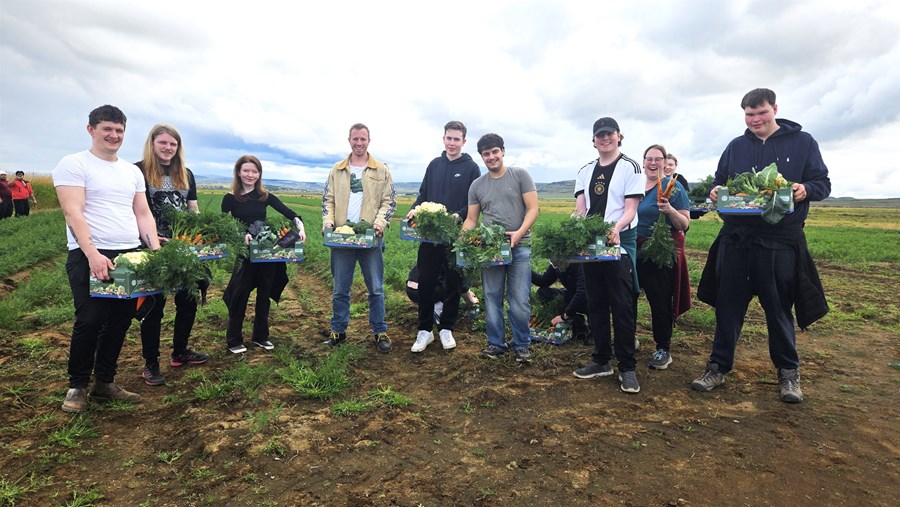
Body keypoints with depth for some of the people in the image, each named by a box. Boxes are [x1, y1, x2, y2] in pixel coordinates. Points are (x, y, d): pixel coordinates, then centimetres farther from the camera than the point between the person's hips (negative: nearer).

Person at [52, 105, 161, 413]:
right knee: (90, 321, -7)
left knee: (120, 321, 8)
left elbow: (143, 215, 15)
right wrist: (92, 254, -22)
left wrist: (156, 250, 0)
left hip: (130, 255, 5)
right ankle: (77, 386, 14)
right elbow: (73, 213, -11)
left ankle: (104, 382, 23)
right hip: (90, 256, -5)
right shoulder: (74, 164, -1)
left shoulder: (132, 171, 17)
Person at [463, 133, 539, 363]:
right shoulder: (477, 185, 12)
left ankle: (521, 345, 14)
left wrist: (519, 233, -17)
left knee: (520, 302, -2)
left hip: (519, 247, -3)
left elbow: (532, 209, -1)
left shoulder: (520, 175, 3)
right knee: (492, 299, 8)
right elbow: (471, 219, 13)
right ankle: (496, 344, 21)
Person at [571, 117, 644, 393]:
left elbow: (630, 209, -8)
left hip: (620, 242, -5)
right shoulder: (585, 171, 14)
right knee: (596, 304, 9)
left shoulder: (630, 167, -1)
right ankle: (601, 361, 20)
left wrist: (616, 228, -28)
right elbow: (579, 209, 8)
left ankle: (627, 367, 6)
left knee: (622, 306, -4)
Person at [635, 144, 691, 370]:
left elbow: (684, 225, -9)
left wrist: (670, 210, -26)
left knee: (660, 301, 0)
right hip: (635, 250, 5)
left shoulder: (673, 186, -6)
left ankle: (663, 349, 15)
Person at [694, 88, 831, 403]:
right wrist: (715, 192, -7)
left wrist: (805, 189, -19)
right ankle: (718, 367, 15)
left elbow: (823, 184, 4)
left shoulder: (802, 142, 5)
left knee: (779, 307, 7)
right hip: (736, 240, 3)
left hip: (781, 241, -2)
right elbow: (719, 183, 17)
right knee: (728, 305, 5)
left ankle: (788, 373, 24)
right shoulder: (735, 147, 12)